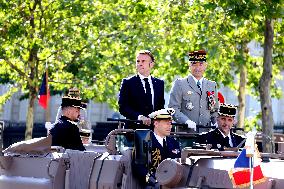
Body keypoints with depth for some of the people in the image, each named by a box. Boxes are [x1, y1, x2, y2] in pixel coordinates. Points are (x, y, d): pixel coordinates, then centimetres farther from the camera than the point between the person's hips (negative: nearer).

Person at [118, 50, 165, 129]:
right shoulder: (127, 82, 6)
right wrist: (138, 117, -17)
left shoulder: (159, 83, 16)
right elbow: (122, 107, -3)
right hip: (134, 128, -3)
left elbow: (161, 106, 18)